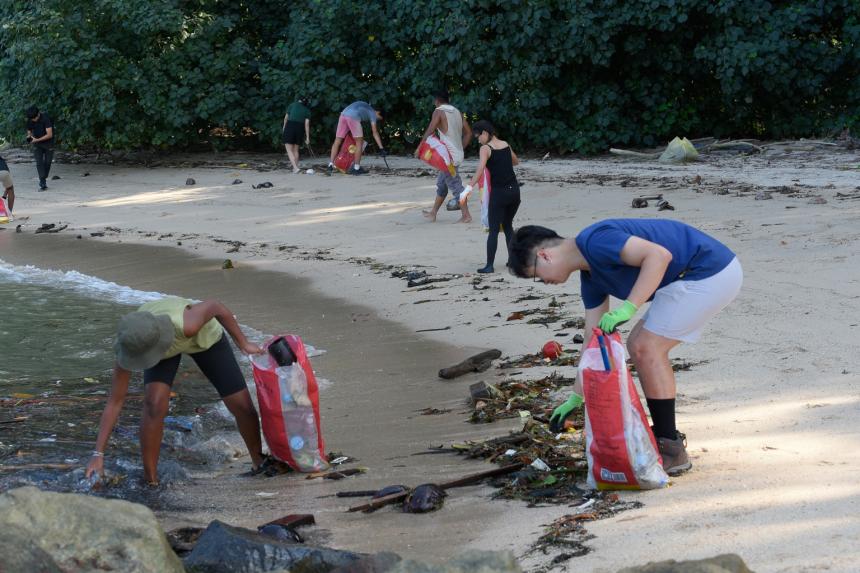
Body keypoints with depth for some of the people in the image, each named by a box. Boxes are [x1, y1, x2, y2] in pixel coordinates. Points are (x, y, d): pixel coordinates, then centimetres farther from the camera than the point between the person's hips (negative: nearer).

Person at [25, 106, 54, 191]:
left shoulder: (45, 118, -24)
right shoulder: (29, 121, -10)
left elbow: (49, 135, -25)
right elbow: (29, 131, 5)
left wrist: (36, 140, -28)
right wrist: (29, 137, -20)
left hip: (48, 142, -2)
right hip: (37, 144, 2)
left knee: (47, 162, 3)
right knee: (39, 162, -11)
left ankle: (43, 180, 24)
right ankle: (43, 184, -15)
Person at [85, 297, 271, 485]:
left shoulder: (185, 325, -47)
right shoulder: (130, 345, -36)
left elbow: (215, 306, -25)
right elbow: (115, 402, -27)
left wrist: (243, 343, -14)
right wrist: (98, 454, -29)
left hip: (203, 335, 0)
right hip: (161, 344, 1)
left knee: (242, 405, -3)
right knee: (154, 404, -26)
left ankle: (259, 463, 26)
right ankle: (149, 481, -10)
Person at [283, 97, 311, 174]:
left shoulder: (292, 105, 9)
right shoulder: (307, 111, 11)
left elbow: (286, 118, 10)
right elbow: (307, 124, 2)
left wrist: (284, 127, 28)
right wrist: (307, 138, 1)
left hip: (290, 127, -3)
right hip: (299, 129, 3)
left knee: (289, 150, -2)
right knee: (296, 150, 18)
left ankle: (295, 168, -18)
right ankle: (295, 167, 20)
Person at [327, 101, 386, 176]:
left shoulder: (365, 107, 36)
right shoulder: (373, 113, 15)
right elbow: (375, 132, 7)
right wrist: (381, 148, 5)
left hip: (343, 114, 7)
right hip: (353, 116, -7)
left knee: (337, 142, 8)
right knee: (359, 142, 5)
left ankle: (331, 165, -2)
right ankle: (356, 168, 6)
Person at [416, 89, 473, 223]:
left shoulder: (439, 112, -9)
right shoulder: (458, 112, 13)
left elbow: (429, 132, -18)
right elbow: (468, 133, 13)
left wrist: (419, 147, -11)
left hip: (448, 155, -8)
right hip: (458, 154, 8)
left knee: (455, 185, -5)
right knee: (441, 183, 18)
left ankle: (466, 215, -6)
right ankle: (433, 213, 26)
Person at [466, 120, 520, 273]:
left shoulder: (486, 148, -9)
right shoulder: (506, 145, 10)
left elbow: (480, 170, -25)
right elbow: (516, 162, 30)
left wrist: (469, 187, -32)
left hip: (499, 192, -6)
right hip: (514, 190, 6)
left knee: (493, 230, -1)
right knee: (508, 226, 21)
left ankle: (489, 265, -5)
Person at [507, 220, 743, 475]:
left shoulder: (595, 241, -17)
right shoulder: (590, 276, 13)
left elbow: (659, 255, -27)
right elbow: (593, 339, 19)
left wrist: (628, 309, -28)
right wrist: (576, 398, 22)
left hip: (712, 273, -10)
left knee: (647, 348, -10)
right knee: (638, 345, 13)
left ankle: (671, 452, -3)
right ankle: (665, 438, 19)